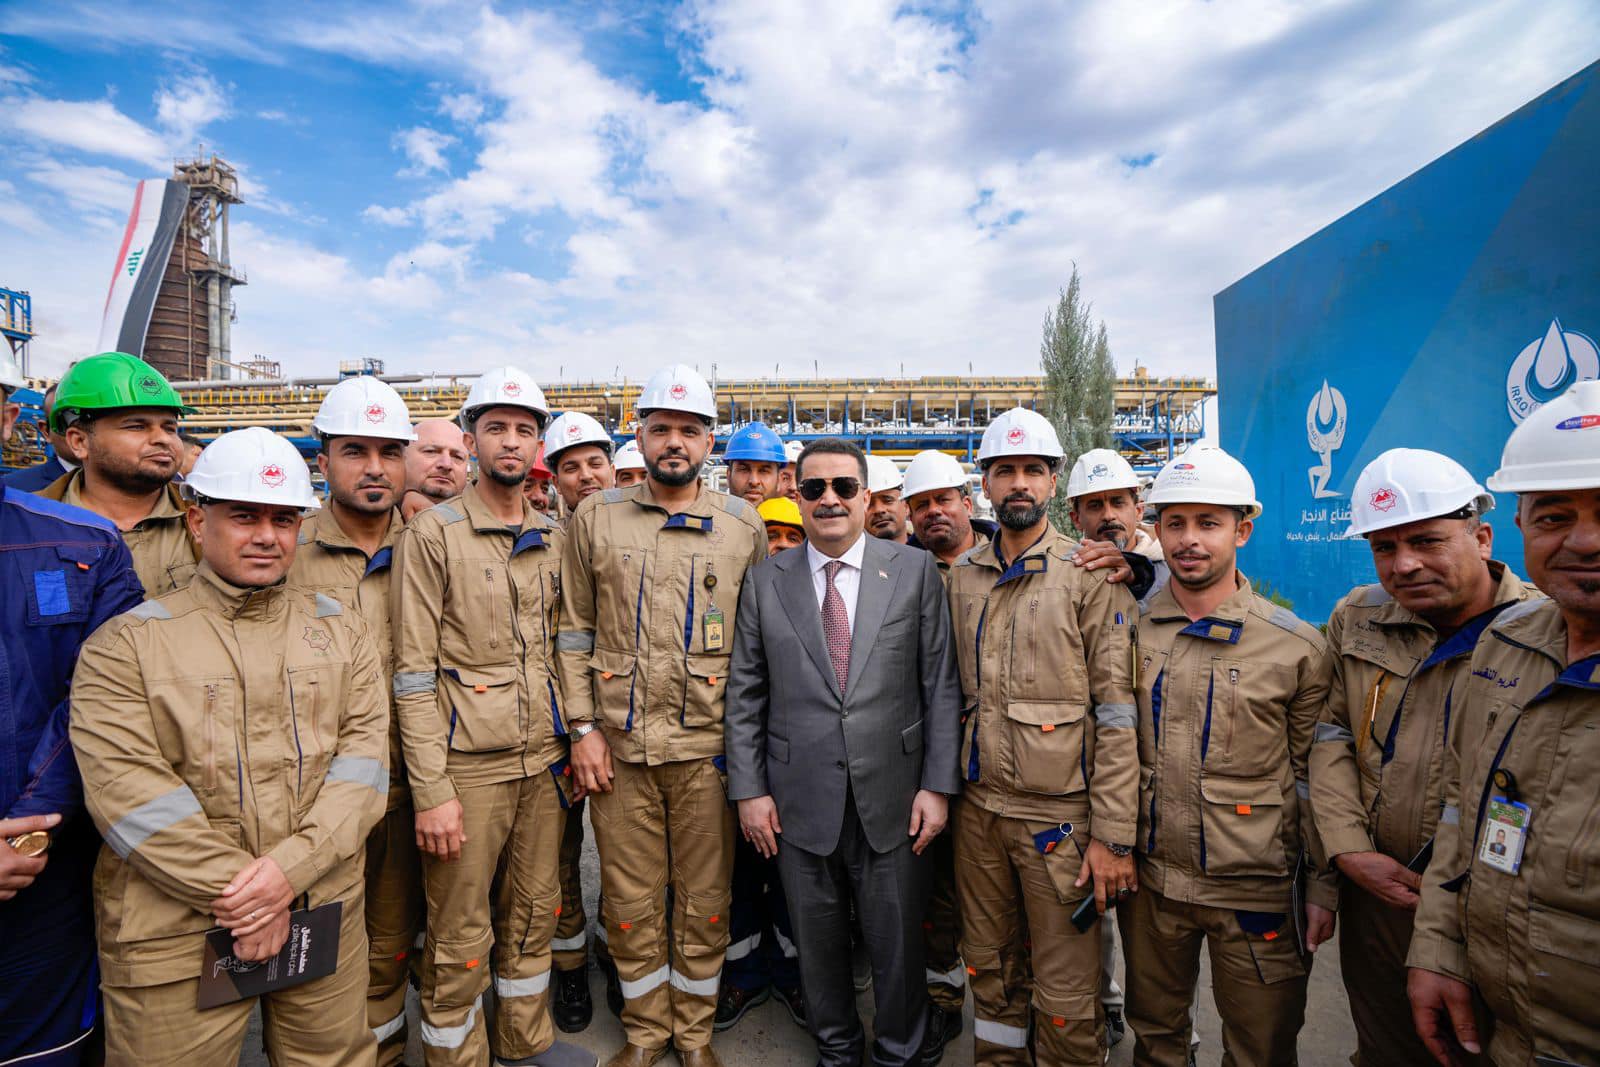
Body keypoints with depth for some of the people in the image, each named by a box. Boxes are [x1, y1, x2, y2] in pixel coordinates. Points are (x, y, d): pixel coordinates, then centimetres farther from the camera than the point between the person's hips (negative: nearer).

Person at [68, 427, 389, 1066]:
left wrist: (292, 866, -15)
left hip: (327, 914, 3)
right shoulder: (125, 644, -3)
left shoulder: (340, 629, 5)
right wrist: (233, 892, -15)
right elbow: (126, 788, -12)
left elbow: (367, 750, -3)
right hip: (176, 934, -2)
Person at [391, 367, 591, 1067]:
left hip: (542, 760, 5)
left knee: (534, 911, 18)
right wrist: (430, 790, -14)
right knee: (460, 936, 8)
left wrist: (572, 741, 11)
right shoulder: (433, 533, -8)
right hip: (468, 766, -5)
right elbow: (413, 672, -11)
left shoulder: (552, 538, 8)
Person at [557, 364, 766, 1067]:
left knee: (704, 901, 13)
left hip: (708, 746, 0)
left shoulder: (743, 526, 2)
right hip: (619, 745, 1)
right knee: (630, 902, 13)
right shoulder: (595, 519, 4)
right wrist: (583, 727, -1)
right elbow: (575, 631, 5)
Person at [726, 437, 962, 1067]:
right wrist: (748, 790, -1)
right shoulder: (765, 583, 1)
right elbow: (745, 696, 3)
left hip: (892, 796, 0)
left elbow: (941, 687, -2)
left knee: (898, 942, 14)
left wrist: (937, 784, -5)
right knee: (817, 941, 17)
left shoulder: (915, 571, -2)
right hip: (801, 799, 1)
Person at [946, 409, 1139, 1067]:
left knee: (1066, 995, 7)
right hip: (978, 810, 5)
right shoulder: (961, 577, 6)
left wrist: (1113, 836, -13)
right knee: (988, 970, 19)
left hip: (1060, 815, -4)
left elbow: (1119, 714, -10)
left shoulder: (1092, 576, -8)